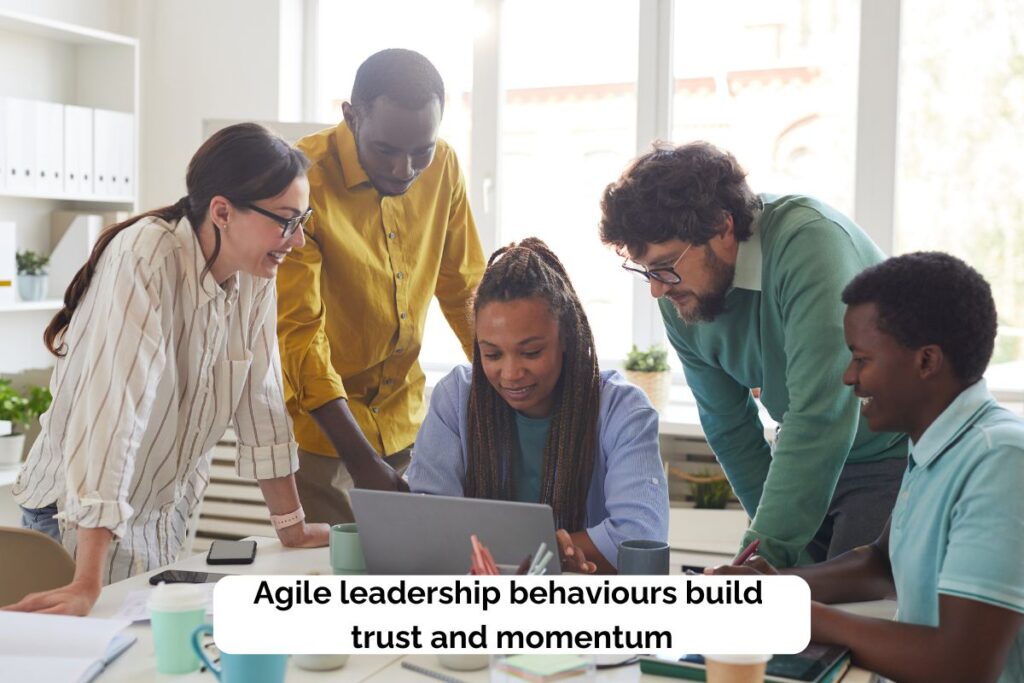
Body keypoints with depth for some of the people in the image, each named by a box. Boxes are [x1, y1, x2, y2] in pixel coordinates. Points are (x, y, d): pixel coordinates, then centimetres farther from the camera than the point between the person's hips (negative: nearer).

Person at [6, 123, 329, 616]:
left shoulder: (256, 275, -7)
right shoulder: (144, 261, -28)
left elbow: (262, 399, -1)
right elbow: (115, 409, -35)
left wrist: (292, 528, 3)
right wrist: (87, 587, -39)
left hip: (170, 510, 6)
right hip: (84, 518, -6)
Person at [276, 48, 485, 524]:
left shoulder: (442, 167, -3)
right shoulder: (303, 180, -19)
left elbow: (464, 290, 9)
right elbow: (298, 336, -22)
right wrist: (363, 462, -28)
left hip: (404, 418, 5)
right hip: (317, 422, -4)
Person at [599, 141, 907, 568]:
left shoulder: (809, 241, -31)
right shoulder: (679, 300, -8)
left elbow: (819, 418, -36)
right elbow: (729, 428, 3)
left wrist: (764, 553, -36)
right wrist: (773, 533, 1)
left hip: (893, 452, -6)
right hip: (806, 459, 6)